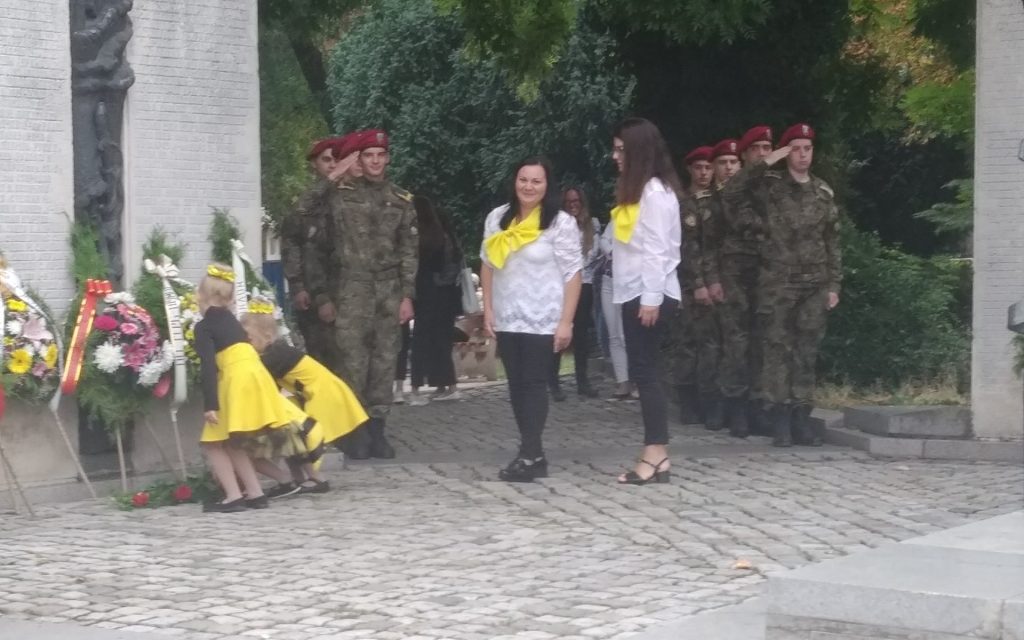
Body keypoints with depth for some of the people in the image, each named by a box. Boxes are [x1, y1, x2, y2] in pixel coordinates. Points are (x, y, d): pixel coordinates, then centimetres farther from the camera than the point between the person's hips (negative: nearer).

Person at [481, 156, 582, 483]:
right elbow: (488, 265, 13)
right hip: (506, 319, 5)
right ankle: (531, 453, 11)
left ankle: (530, 455, -8)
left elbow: (573, 274, -9)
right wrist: (488, 309, 6)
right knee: (517, 385, 6)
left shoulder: (561, 222, -8)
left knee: (534, 384, -7)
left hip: (542, 320, -5)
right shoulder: (497, 219, 7)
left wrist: (566, 322, -13)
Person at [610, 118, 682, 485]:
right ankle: (655, 455, 7)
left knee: (645, 371, -10)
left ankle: (656, 455, -10)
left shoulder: (656, 192, -11)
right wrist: (641, 296, 13)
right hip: (635, 294, 9)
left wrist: (652, 298, -20)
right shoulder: (634, 191, 18)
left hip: (650, 295, -9)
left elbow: (657, 249, -17)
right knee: (643, 372, 7)